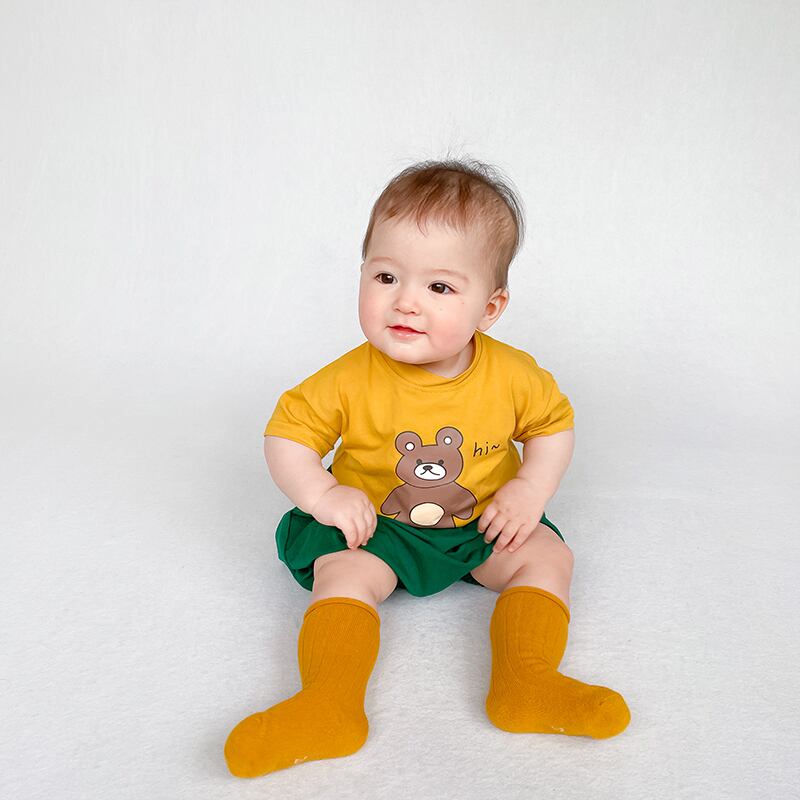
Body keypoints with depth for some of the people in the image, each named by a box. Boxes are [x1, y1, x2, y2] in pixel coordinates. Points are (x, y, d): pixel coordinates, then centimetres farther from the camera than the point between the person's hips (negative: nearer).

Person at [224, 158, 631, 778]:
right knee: (344, 574, -25)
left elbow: (554, 425, 1)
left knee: (549, 558, -12)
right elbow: (288, 433, -11)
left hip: (482, 525, 2)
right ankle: (330, 703, -25)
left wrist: (532, 489, -14)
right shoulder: (350, 381, -20)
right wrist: (321, 495, -26)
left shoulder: (513, 376, -15)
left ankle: (526, 682, -15)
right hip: (375, 526, -2)